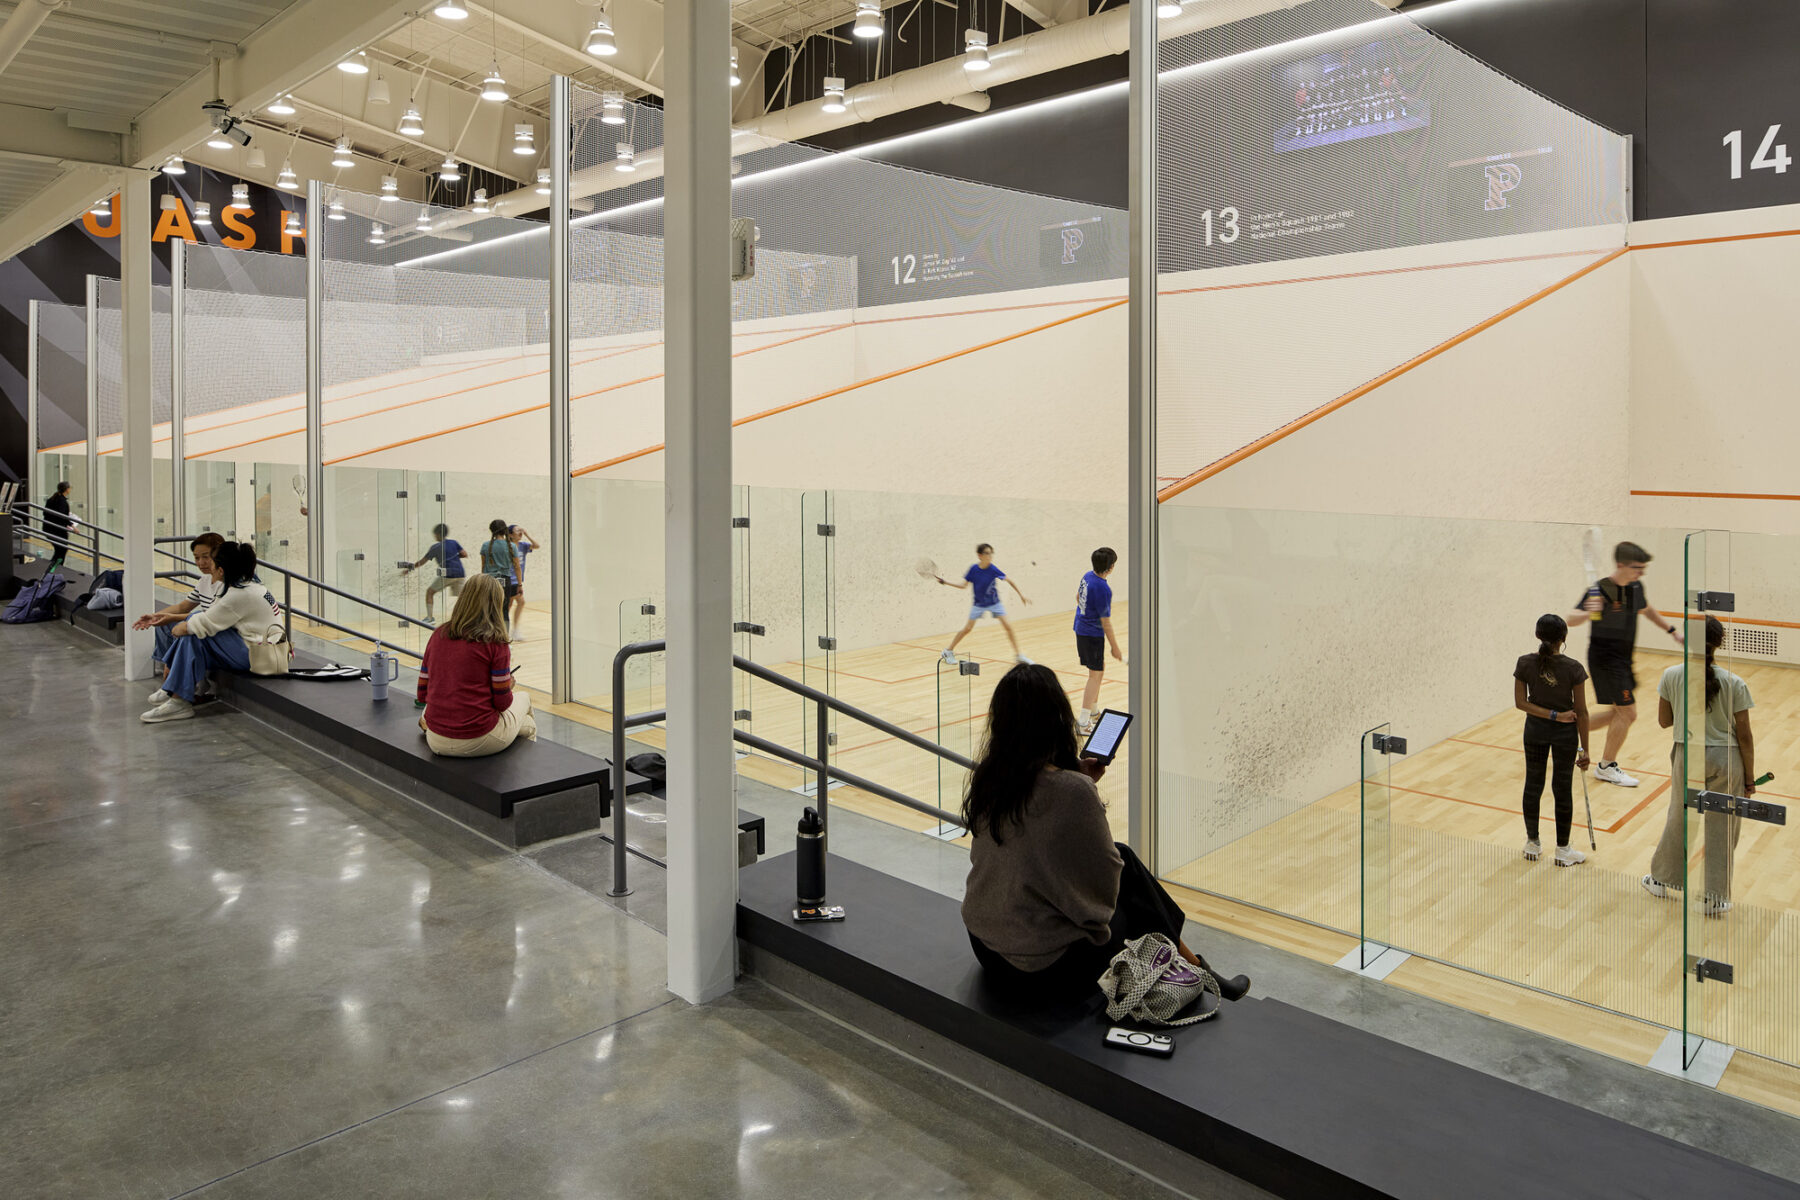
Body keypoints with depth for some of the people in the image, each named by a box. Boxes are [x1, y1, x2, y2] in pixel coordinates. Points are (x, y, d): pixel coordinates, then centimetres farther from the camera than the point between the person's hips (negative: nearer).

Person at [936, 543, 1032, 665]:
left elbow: (1009, 581, -8)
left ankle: (1018, 655, 3)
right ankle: (948, 651, 20)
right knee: (967, 628, 2)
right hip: (979, 604, 0)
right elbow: (964, 585, -3)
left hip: (994, 603, 0)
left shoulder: (993, 569, -19)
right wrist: (945, 582, -9)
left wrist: (1021, 594, -11)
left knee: (1008, 626, -10)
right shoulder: (973, 568, -14)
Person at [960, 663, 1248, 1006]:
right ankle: (1193, 969, 40)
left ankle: (1190, 963, 38)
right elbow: (1104, 881, -13)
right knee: (1128, 875, 18)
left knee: (1125, 858, 19)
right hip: (1047, 970, -6)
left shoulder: (986, 778, -5)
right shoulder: (1073, 792, -25)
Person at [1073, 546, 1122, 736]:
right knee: (1095, 675, -4)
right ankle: (1083, 722, -6)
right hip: (1093, 635, -9)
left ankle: (1093, 709, 36)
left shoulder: (1088, 576, 0)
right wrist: (1115, 648, -12)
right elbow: (1105, 622, -20)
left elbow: (1078, 597, 18)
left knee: (1100, 667, 24)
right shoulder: (1103, 589, -26)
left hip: (1081, 629, 9)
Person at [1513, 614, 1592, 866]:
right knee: (1563, 790, 9)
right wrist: (1584, 749, -4)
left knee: (1533, 786, 14)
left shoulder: (1524, 664, -11)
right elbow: (1581, 712, -10)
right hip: (1565, 733, -2)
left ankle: (1532, 844, 26)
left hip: (1535, 731, 2)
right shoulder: (1573, 668, -16)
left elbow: (1520, 702, -11)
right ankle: (1562, 850, 19)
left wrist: (1552, 715, -13)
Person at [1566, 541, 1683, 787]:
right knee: (1627, 712, -4)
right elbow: (1570, 619, -32)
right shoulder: (1600, 590, -22)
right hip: (1605, 658, -8)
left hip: (1622, 659, 8)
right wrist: (1586, 613, -53)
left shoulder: (1636, 587, 2)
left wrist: (1672, 630, 25)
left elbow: (1645, 609, 24)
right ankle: (1606, 767, 12)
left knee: (1621, 713, 16)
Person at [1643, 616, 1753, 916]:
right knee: (1721, 829, 11)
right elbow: (1744, 737, -7)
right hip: (1726, 760, -1)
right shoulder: (1734, 684, -12)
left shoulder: (1671, 676, -9)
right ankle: (1713, 898, 21)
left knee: (1678, 820, 20)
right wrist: (1749, 778, 2)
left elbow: (1664, 721, 1)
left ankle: (1662, 880, 36)